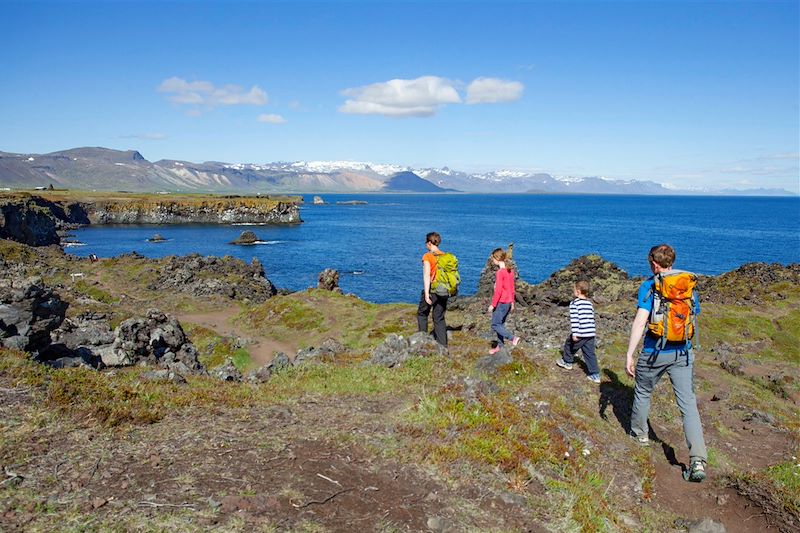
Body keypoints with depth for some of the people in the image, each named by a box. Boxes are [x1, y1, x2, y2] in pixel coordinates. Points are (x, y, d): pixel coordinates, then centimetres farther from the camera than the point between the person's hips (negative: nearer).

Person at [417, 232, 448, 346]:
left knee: (422, 314, 15)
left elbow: (426, 276, -16)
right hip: (444, 291, 5)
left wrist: (426, 294, -17)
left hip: (432, 290, -5)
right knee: (440, 319, 12)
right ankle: (442, 345, 10)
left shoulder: (427, 256, -10)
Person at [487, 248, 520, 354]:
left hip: (501, 303, -9)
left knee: (495, 325, 0)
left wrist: (493, 304, -15)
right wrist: (512, 302, 21)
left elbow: (498, 290, -20)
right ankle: (499, 346, 22)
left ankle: (513, 338, -11)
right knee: (501, 324, 16)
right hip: (508, 302, 9)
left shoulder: (500, 272, -18)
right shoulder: (510, 271, 8)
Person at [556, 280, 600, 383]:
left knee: (569, 345, 20)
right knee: (590, 354, 8)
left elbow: (574, 319, -16)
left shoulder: (574, 303, -9)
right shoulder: (590, 303, 12)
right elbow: (592, 318, 18)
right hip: (591, 334, 6)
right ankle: (595, 375, 5)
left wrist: (574, 334, -17)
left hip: (580, 334, -6)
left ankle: (567, 362, 38)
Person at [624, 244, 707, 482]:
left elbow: (640, 321, -17)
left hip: (654, 353, -3)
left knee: (643, 393, 21)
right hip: (683, 353, 4)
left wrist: (629, 354, -16)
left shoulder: (649, 286, -8)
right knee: (688, 404, 1)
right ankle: (698, 461, -9)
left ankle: (640, 433, 41)